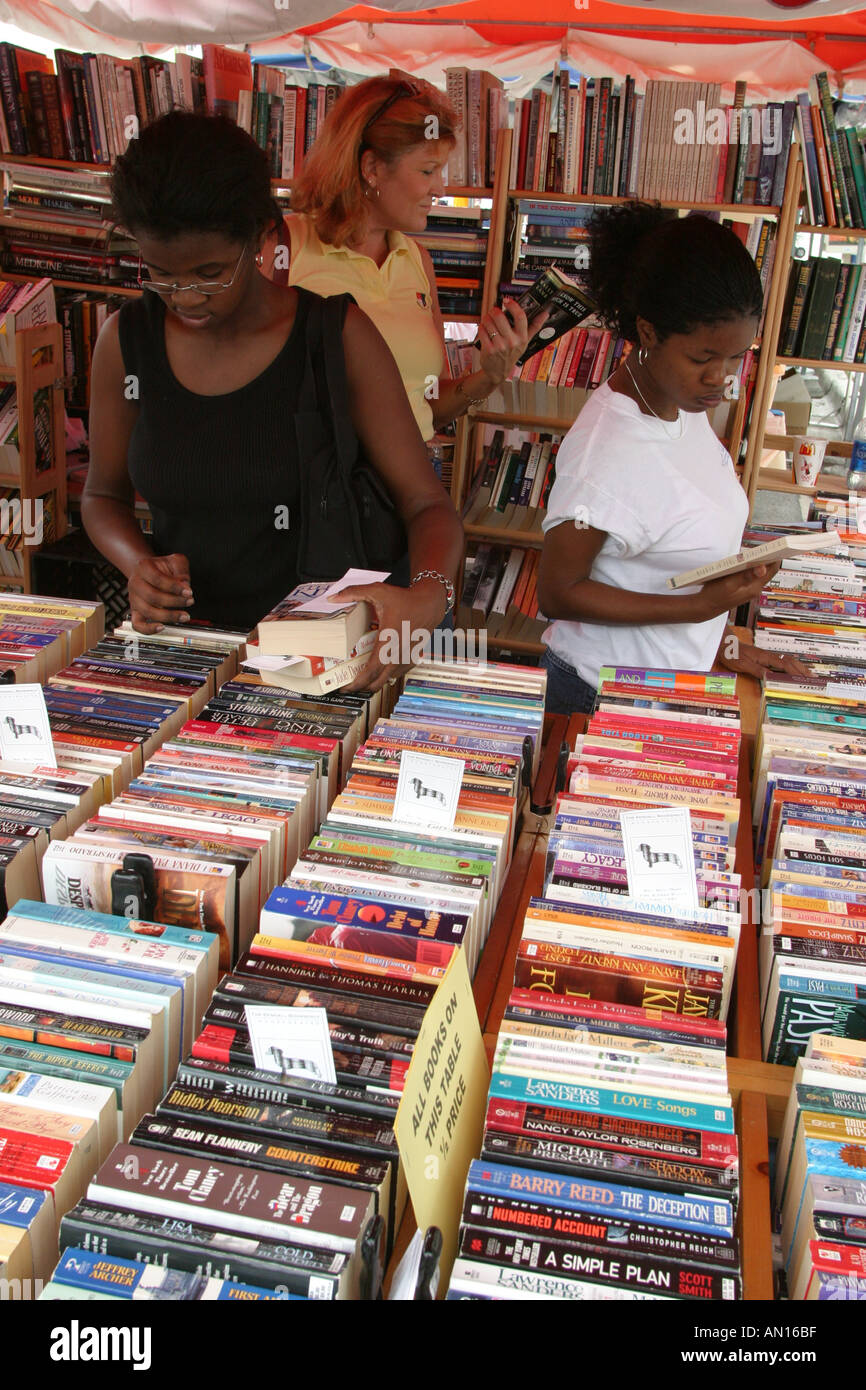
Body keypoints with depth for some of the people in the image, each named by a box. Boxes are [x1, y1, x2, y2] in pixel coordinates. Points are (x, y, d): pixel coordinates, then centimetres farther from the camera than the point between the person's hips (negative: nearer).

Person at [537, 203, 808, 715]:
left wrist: (714, 639, 9)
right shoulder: (607, 451, -27)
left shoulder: (684, 402, -2)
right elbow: (557, 592, -21)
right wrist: (701, 606, -25)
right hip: (608, 694, -7)